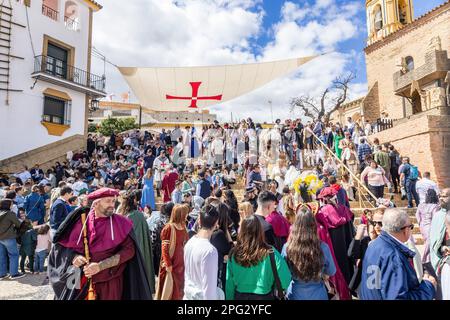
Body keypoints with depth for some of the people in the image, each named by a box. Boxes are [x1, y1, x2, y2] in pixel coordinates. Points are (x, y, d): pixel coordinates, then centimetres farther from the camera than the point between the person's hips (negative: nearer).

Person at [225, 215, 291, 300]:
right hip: (263, 296, -1)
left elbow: (229, 283, -6)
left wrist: (230, 298, 9)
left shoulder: (234, 254, -15)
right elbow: (285, 280, -18)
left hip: (239, 296, 2)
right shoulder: (270, 253, -20)